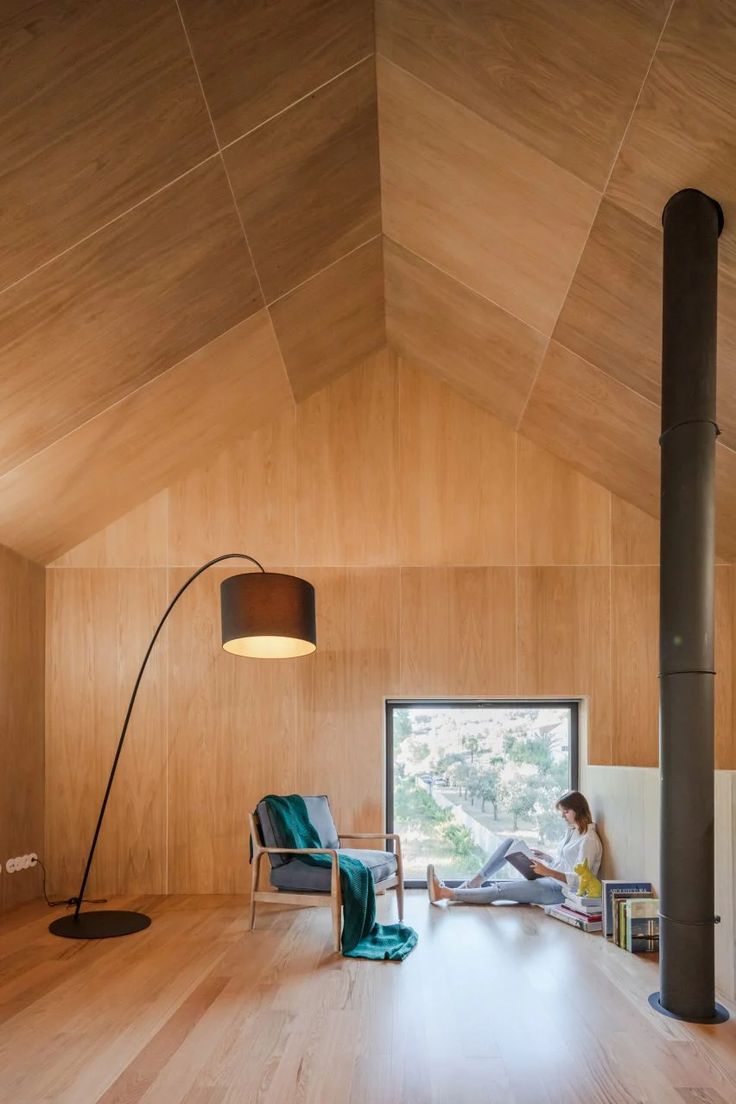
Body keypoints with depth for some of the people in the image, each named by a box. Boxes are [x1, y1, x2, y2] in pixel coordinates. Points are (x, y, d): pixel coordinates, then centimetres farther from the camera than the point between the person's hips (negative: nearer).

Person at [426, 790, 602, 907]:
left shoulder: (589, 840, -13)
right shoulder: (572, 830, 16)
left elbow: (578, 880, -21)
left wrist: (548, 871, -31)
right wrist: (544, 857, 6)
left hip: (560, 889, -9)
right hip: (548, 878, 9)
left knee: (500, 890, -22)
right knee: (509, 843, -6)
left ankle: (445, 893, -24)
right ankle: (475, 882, -11)